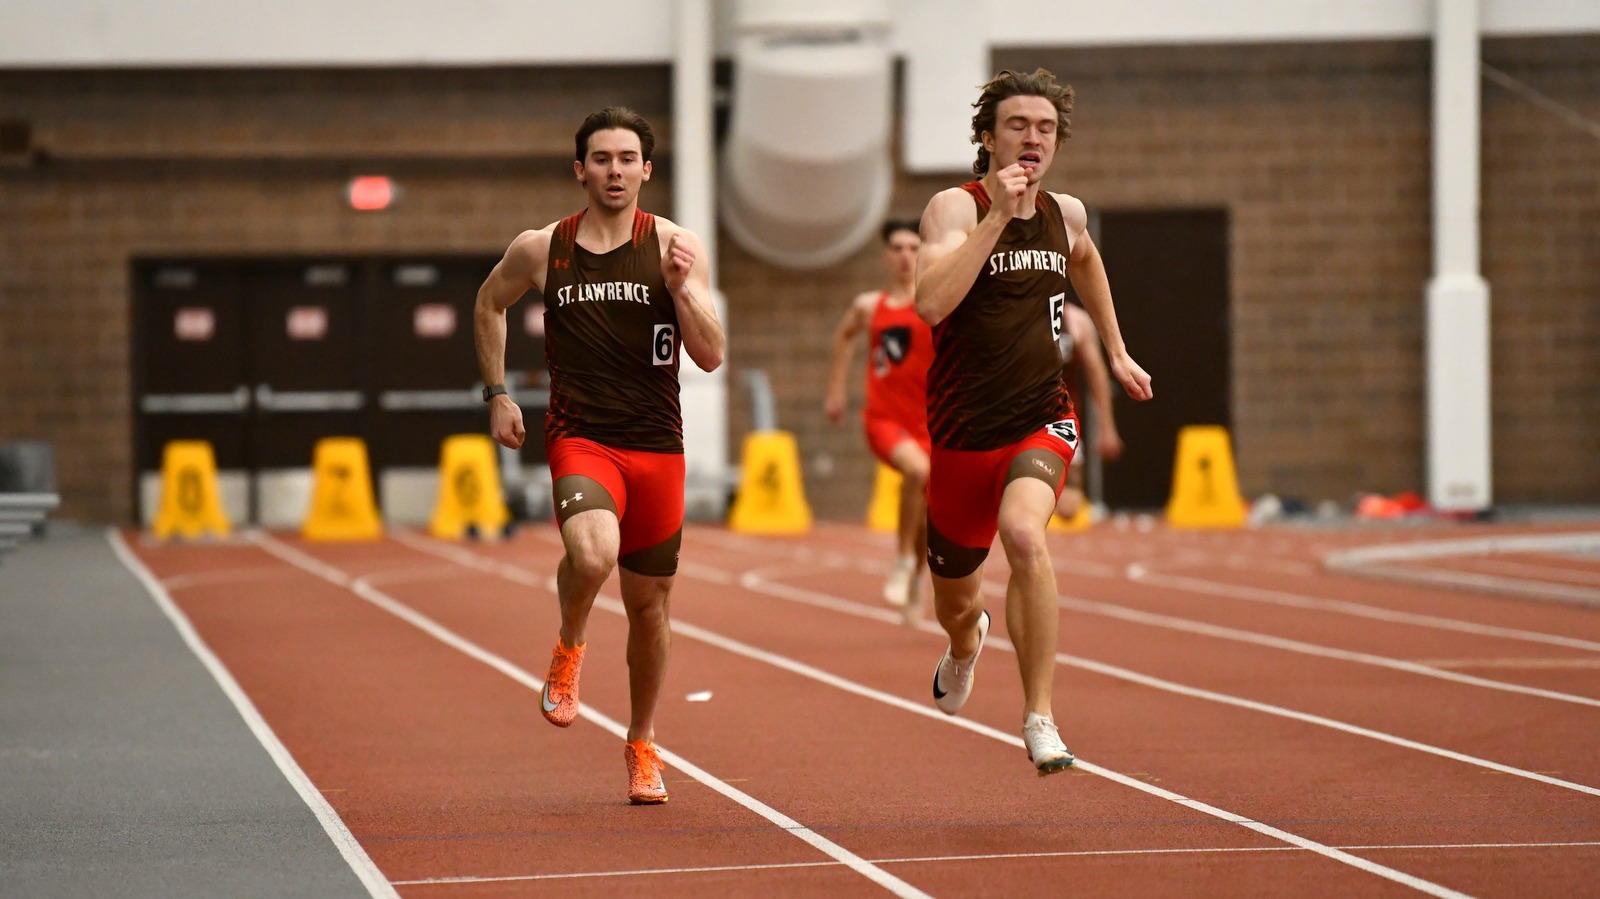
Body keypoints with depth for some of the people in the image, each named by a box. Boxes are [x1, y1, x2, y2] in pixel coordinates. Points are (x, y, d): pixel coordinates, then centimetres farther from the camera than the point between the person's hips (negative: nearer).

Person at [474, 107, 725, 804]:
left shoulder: (676, 248, 0)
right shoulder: (539, 250, 2)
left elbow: (711, 357, -2)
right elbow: (490, 304, 22)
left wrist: (684, 289, -18)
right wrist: (497, 393, 15)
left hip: (657, 445, 1)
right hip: (580, 438, -1)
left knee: (648, 603, 10)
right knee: (593, 554, -31)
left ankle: (642, 745, 31)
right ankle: (569, 647, 2)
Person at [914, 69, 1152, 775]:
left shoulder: (1064, 214, 6)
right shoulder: (954, 208, -10)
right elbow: (930, 302, -29)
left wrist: (1116, 353, 33)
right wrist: (997, 216, -29)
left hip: (1040, 422, 1)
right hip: (962, 431, -1)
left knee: (1025, 535, -32)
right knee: (955, 595, 18)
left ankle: (1038, 715, -25)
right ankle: (966, 644, 58)